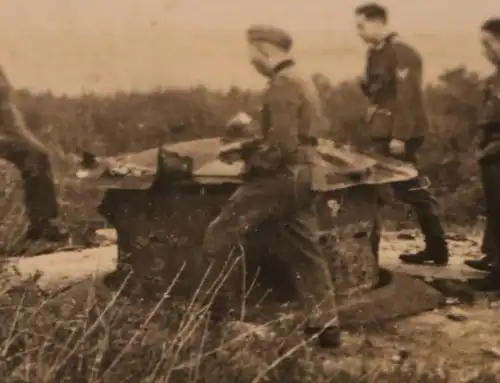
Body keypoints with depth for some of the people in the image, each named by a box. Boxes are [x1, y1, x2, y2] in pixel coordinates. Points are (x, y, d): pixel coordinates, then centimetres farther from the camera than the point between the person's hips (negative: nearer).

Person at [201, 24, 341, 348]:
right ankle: (325, 324, 13)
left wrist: (251, 158, -11)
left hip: (279, 176, -10)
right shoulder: (301, 80, 16)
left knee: (220, 237, 0)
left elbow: (282, 144, -24)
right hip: (300, 176, 10)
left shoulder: (282, 84, -16)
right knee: (304, 251, 11)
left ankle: (213, 311, 6)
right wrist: (254, 146, 15)